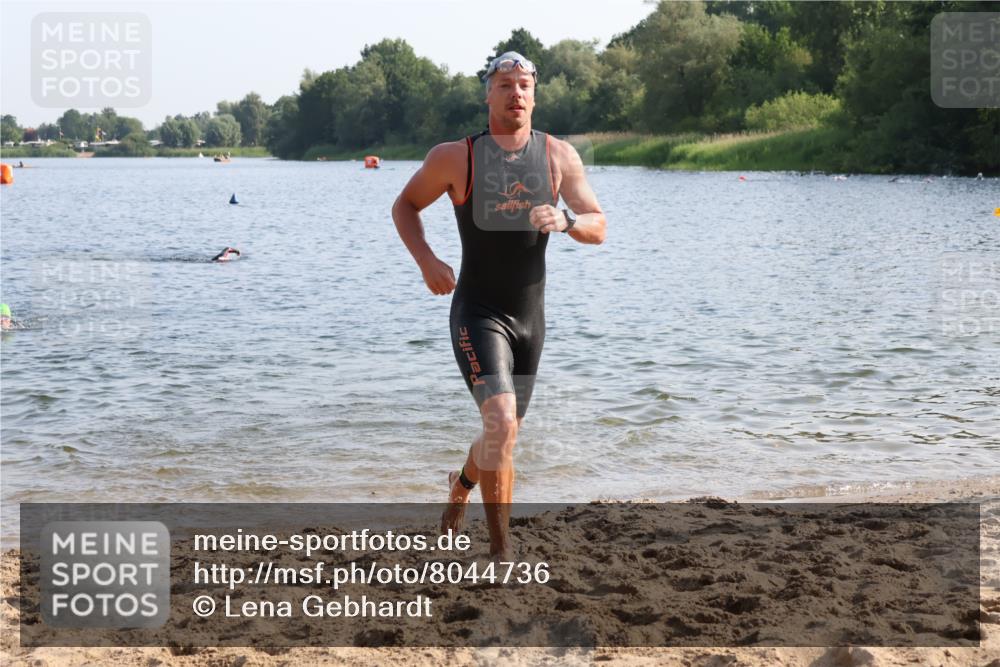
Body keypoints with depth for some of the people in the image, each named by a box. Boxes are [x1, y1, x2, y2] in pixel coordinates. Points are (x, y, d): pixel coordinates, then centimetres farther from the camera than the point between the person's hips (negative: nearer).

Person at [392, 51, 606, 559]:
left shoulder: (559, 156, 0)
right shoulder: (456, 157, -7)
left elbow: (598, 228, -1)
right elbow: (405, 205, 6)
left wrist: (565, 221, -24)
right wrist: (426, 260, -11)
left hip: (530, 316, 4)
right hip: (477, 314, -4)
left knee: (504, 433, 18)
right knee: (501, 424, -22)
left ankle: (463, 483, 51)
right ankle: (501, 549, -11)